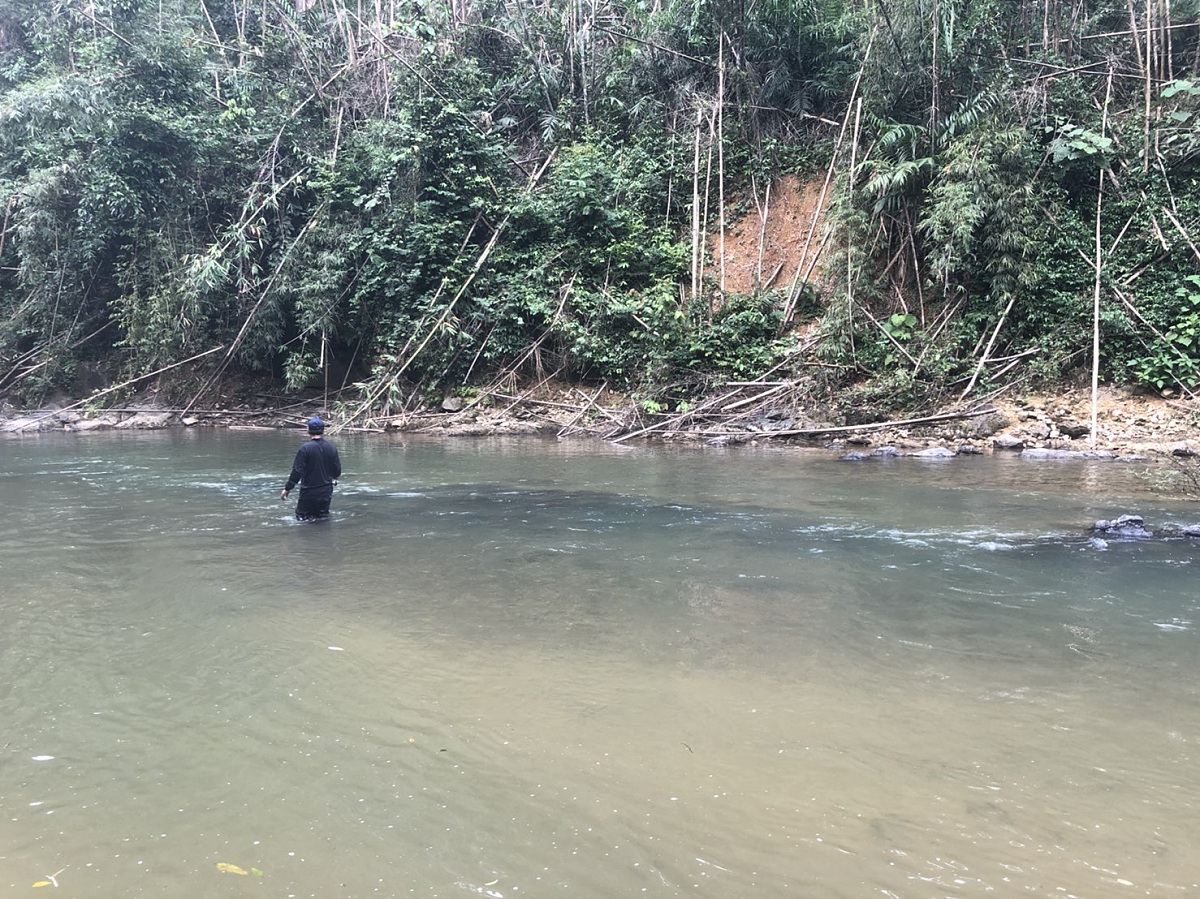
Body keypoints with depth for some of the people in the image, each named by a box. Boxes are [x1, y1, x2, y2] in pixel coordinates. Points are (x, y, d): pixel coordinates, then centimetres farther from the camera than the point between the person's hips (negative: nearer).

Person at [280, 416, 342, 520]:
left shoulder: (305, 449, -16)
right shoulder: (332, 448, -2)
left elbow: (297, 472, -16)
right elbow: (337, 472, 5)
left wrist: (287, 489, -6)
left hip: (309, 492, -4)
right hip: (326, 491, 4)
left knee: (302, 516, 10)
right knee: (323, 517, 19)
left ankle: (308, 519, -13)